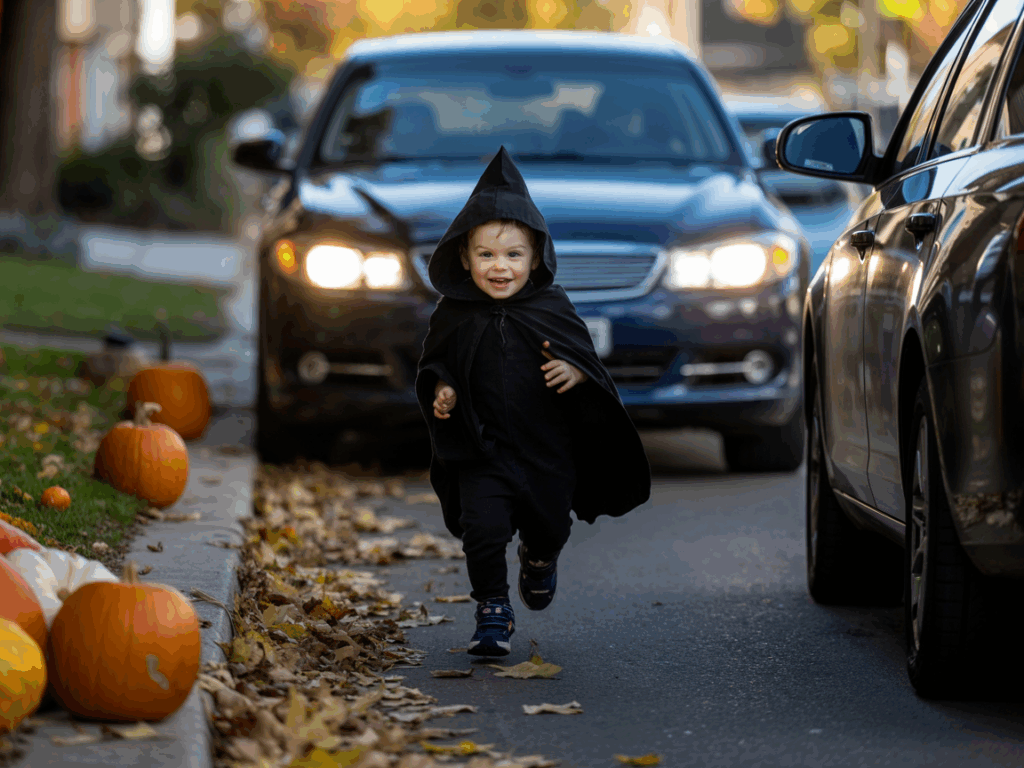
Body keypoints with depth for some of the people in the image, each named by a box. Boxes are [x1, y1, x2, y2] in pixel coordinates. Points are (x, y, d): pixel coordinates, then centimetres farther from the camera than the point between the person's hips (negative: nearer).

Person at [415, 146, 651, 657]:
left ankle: (539, 557, 53)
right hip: (481, 448, -1)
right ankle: (492, 609, 6)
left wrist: (576, 371, -19)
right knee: (483, 530, -15)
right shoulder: (454, 316, -3)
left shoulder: (551, 308, -5)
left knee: (549, 526, 15)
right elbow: (434, 365, 9)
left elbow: (586, 354, 3)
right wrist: (439, 391, -12)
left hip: (549, 447, 1)